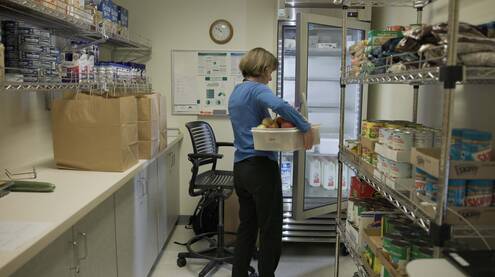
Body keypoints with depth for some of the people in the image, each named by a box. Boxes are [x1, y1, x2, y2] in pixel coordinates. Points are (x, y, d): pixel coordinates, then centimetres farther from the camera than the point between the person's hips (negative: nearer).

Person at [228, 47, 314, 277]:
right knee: (271, 229, 4)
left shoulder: (236, 92, 16)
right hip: (262, 167, -8)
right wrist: (305, 127, -23)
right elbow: (280, 105, -32)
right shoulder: (257, 89, -11)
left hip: (240, 167, 9)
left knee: (247, 226, 17)